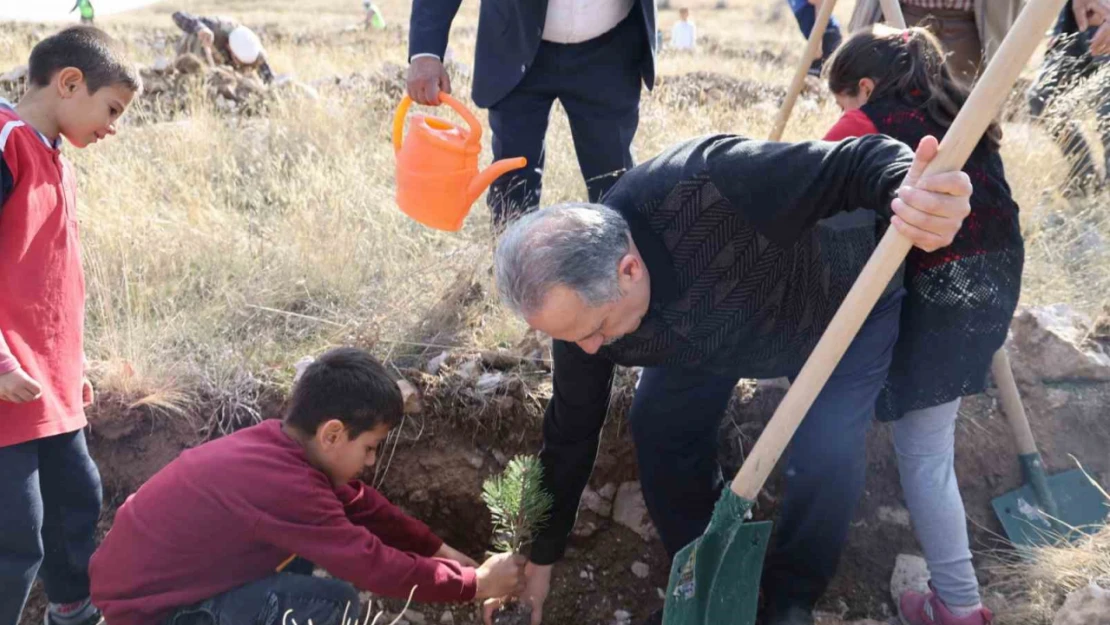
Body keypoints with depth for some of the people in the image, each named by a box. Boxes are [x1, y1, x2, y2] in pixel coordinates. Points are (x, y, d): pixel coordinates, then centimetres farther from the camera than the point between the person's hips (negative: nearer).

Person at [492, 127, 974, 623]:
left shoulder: (708, 187, -47)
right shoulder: (580, 303, -25)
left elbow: (856, 161, -43)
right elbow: (570, 432, -12)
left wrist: (906, 191, -69)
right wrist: (542, 557, -2)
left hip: (846, 302, -4)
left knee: (827, 451, -15)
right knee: (659, 429, -7)